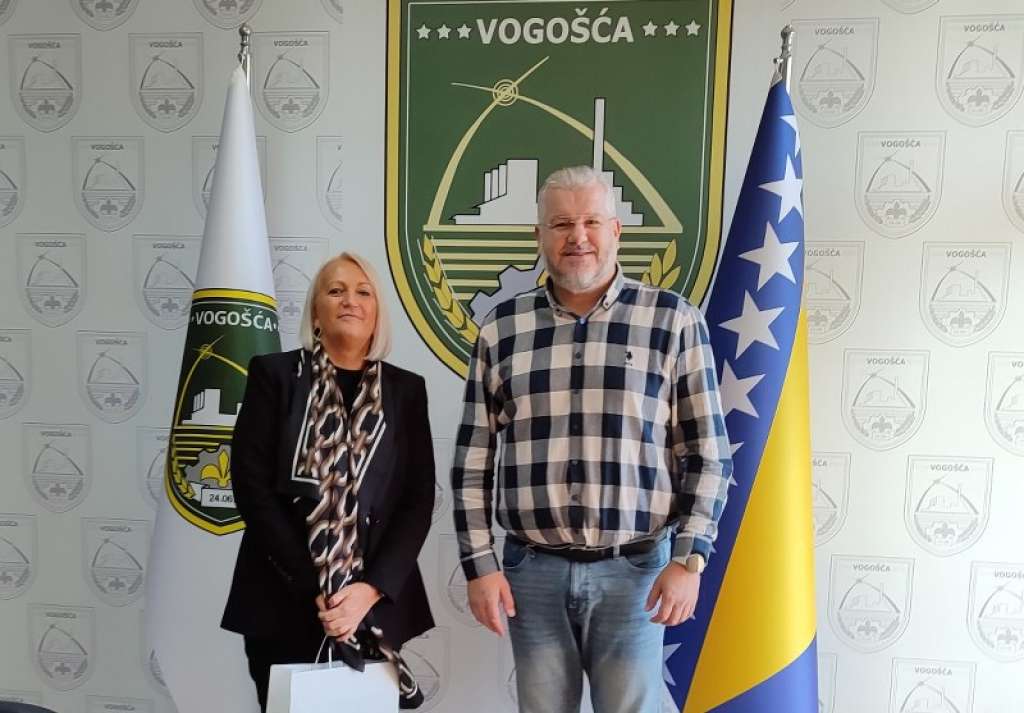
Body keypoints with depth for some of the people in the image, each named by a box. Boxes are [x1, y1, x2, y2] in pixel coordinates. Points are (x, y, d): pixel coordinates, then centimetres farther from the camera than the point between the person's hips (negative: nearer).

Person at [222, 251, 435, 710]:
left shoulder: (405, 389, 4)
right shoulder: (274, 374, -1)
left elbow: (418, 501, -1)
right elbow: (251, 487, -7)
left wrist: (371, 588, -13)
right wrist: (313, 589, -12)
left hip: (375, 604, 2)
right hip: (283, 603, -1)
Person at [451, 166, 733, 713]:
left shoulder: (674, 321, -2)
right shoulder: (500, 329, 2)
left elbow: (707, 452, -1)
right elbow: (472, 458, 4)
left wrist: (689, 559, -7)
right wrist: (479, 564, 0)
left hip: (635, 569, -1)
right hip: (533, 570, 2)